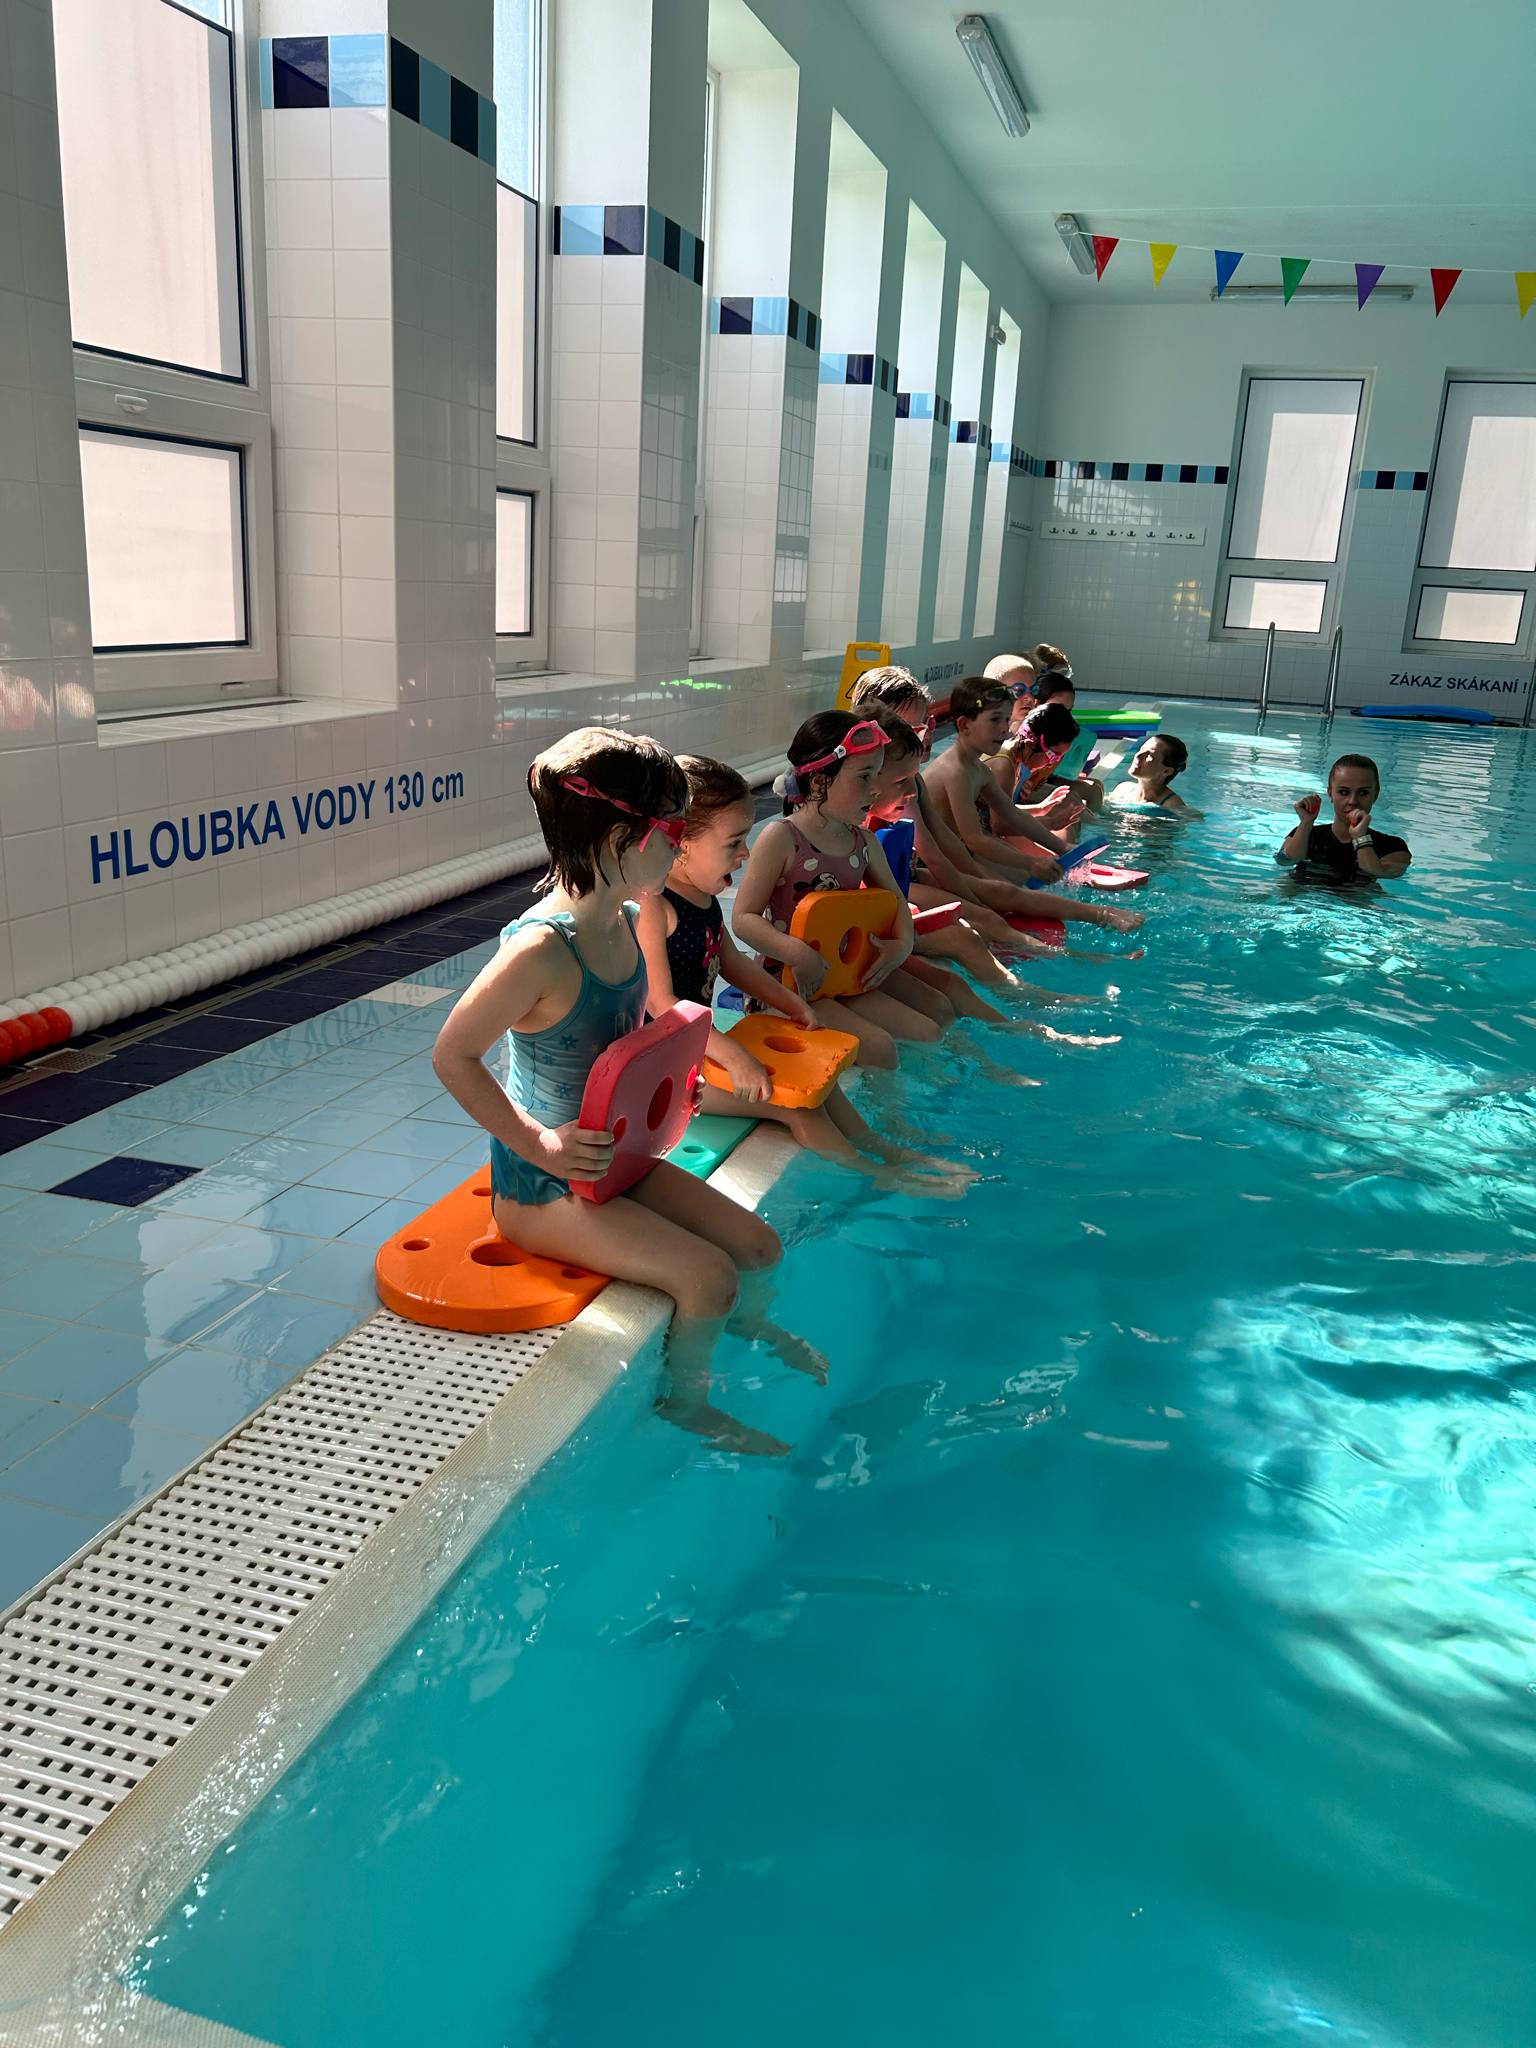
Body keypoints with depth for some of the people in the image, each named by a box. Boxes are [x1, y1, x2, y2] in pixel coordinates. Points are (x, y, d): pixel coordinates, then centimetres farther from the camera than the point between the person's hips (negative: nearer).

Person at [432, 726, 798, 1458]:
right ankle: (686, 1402, 12)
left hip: (614, 1157, 9)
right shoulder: (542, 949, -28)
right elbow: (452, 1056, -24)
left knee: (759, 1246, 9)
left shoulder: (628, 921, 0)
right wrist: (541, 1145, -23)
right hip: (544, 1186, -8)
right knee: (708, 1276, -16)